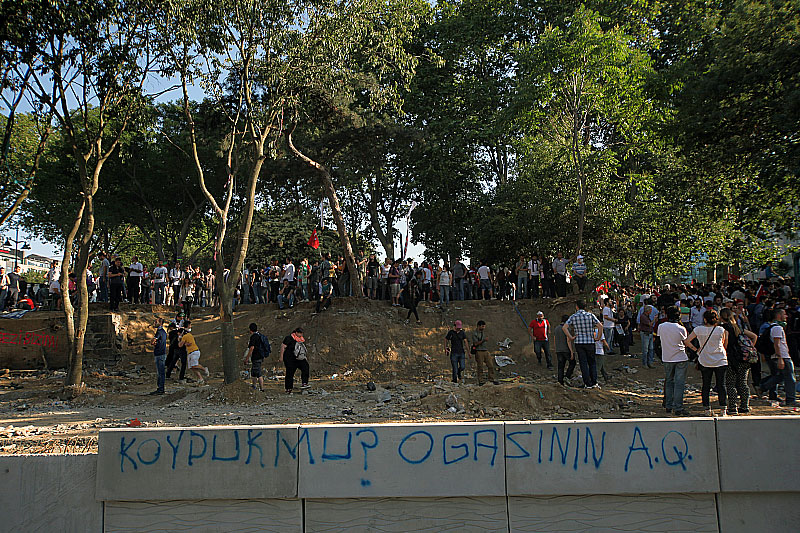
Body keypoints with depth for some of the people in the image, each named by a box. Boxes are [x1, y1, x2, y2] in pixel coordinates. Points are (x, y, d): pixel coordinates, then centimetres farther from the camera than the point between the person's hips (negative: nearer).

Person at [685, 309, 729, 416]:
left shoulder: (699, 330, -5)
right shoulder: (721, 330, -5)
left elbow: (687, 341, -8)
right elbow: (724, 344, 4)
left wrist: (696, 350, 2)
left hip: (705, 362, 1)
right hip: (720, 361, 0)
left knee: (706, 386, 9)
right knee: (721, 385, 6)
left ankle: (707, 409, 9)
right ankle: (723, 409, 7)